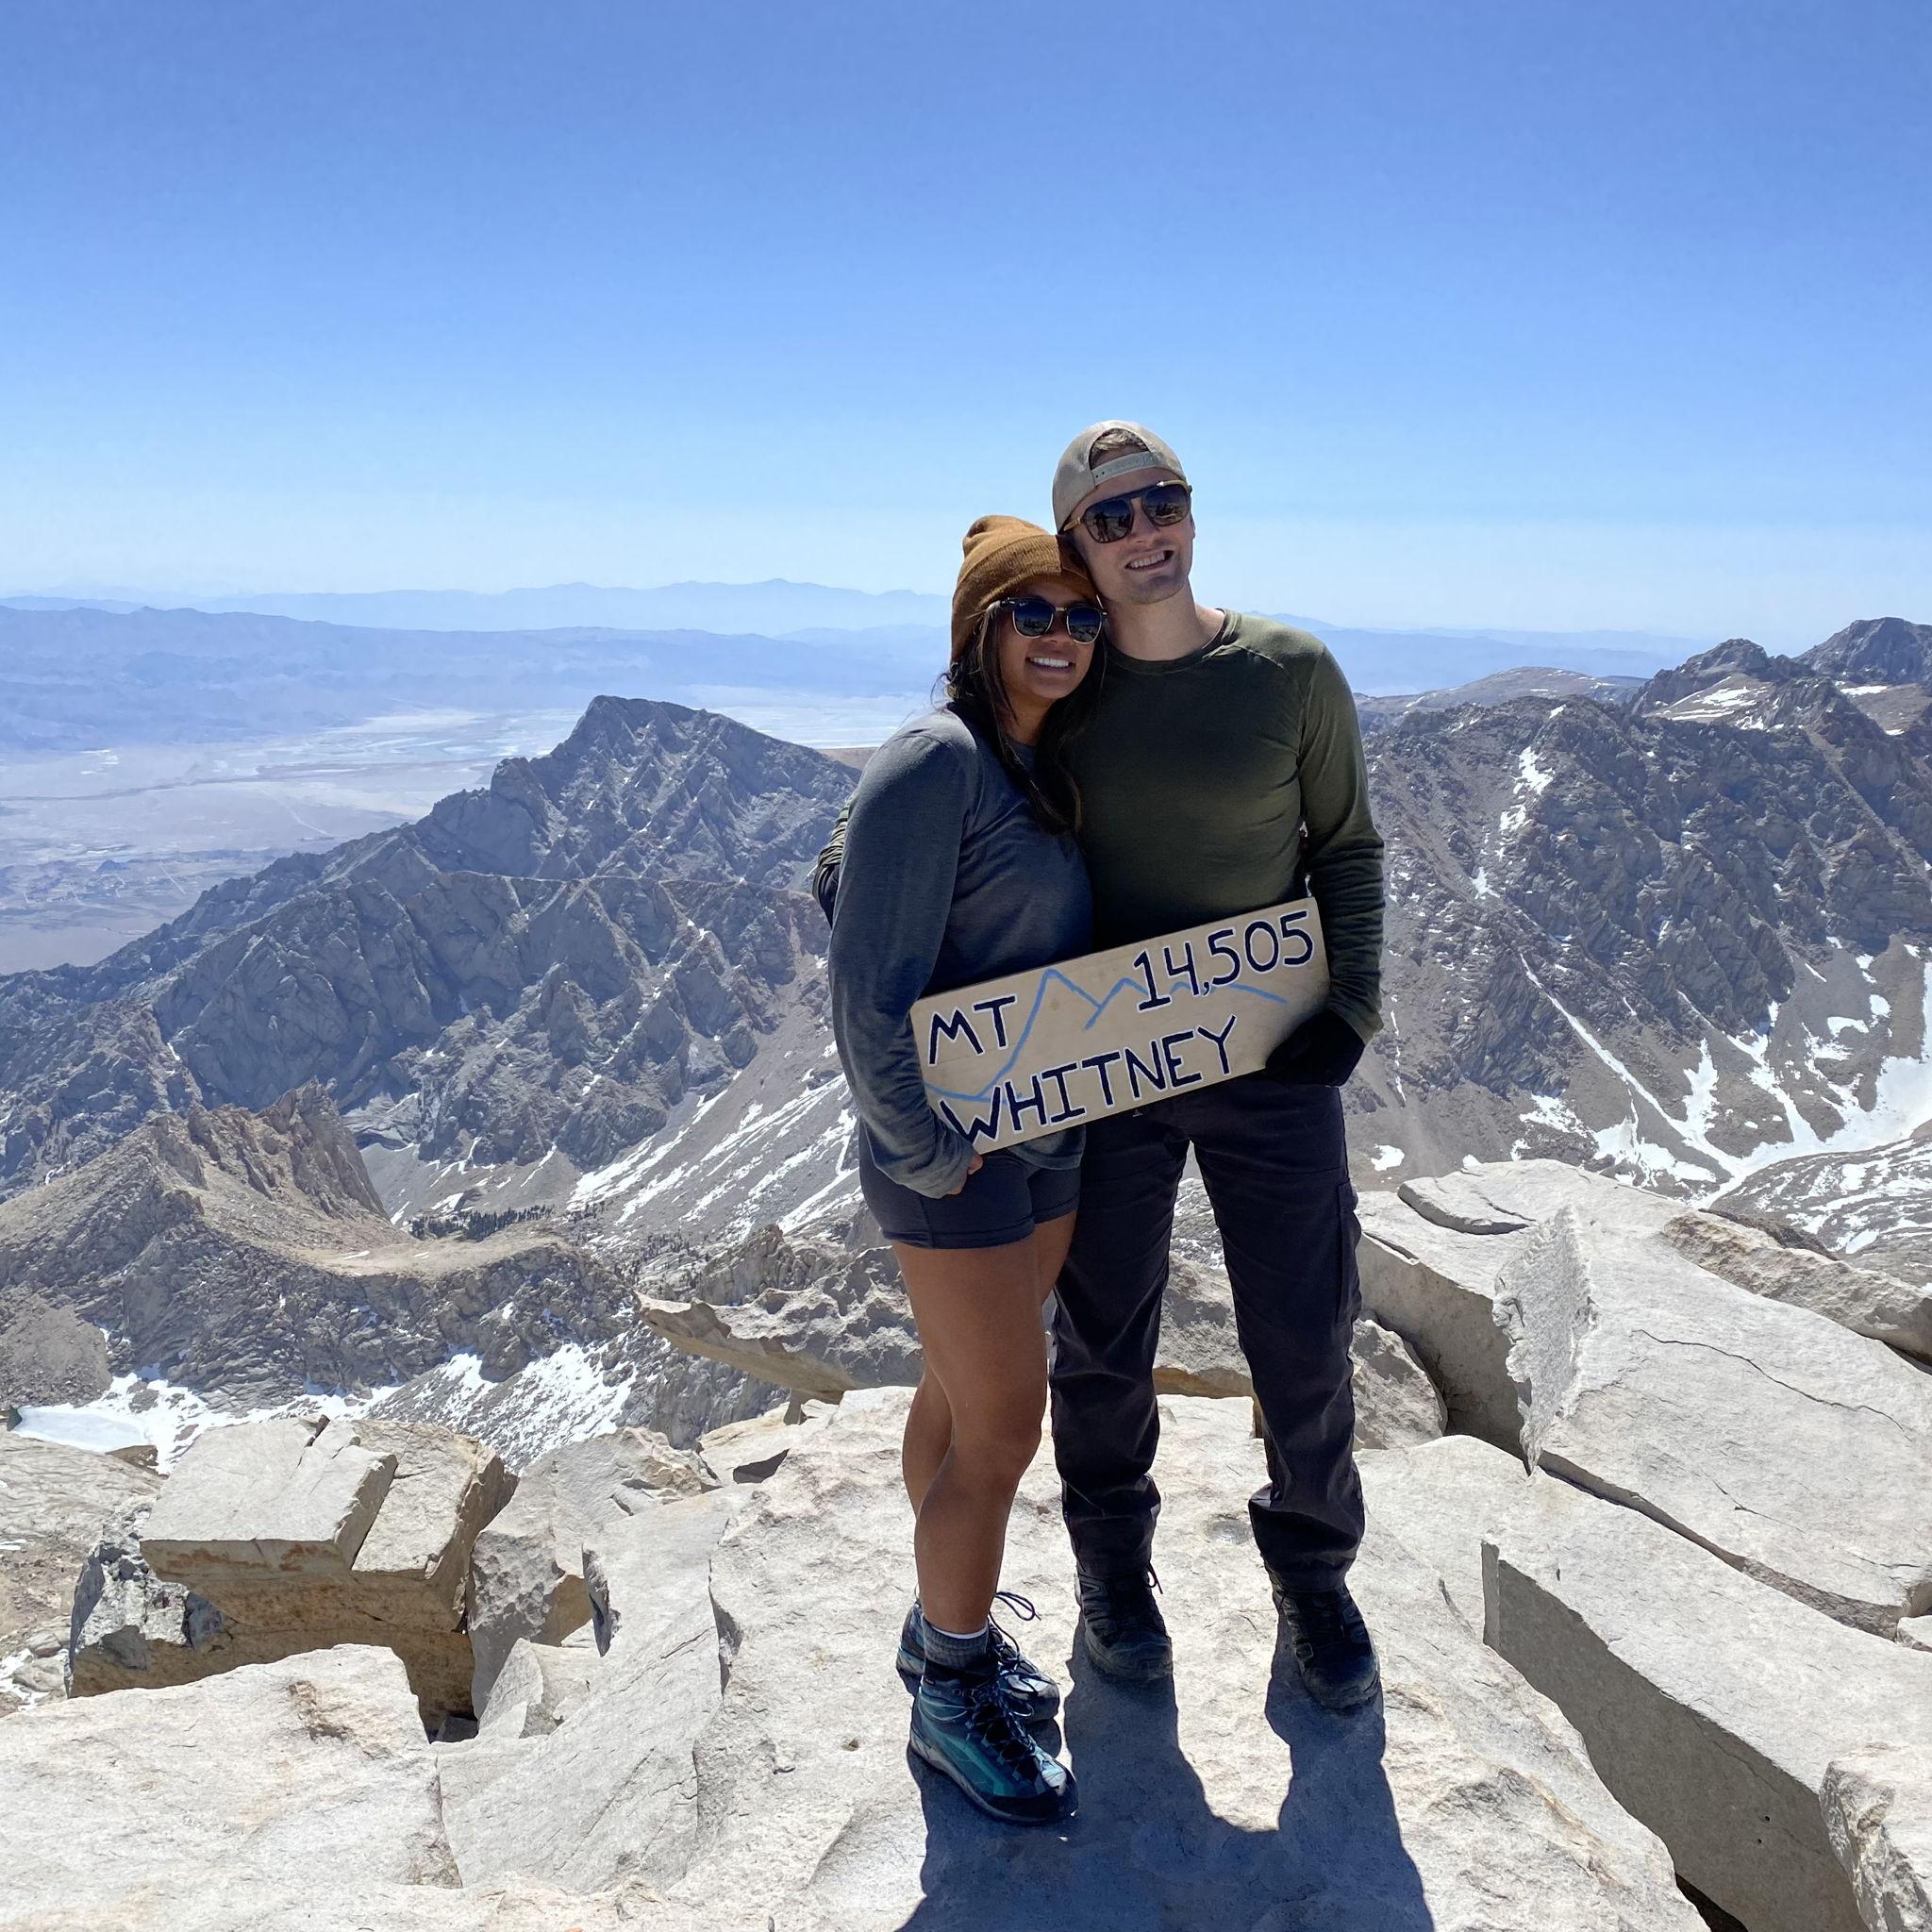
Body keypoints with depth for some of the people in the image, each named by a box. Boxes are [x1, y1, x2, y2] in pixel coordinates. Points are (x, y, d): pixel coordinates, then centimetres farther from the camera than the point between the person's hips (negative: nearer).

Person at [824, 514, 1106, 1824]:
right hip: (950, 1152, -8)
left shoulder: (1049, 769, 9)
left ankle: (946, 1624, 40)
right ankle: (952, 1697, 22)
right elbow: (873, 993, -22)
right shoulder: (934, 766, -19)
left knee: (965, 1396, 21)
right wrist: (935, 1154, -18)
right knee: (1003, 1429, 1)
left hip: (1048, 1137, 8)